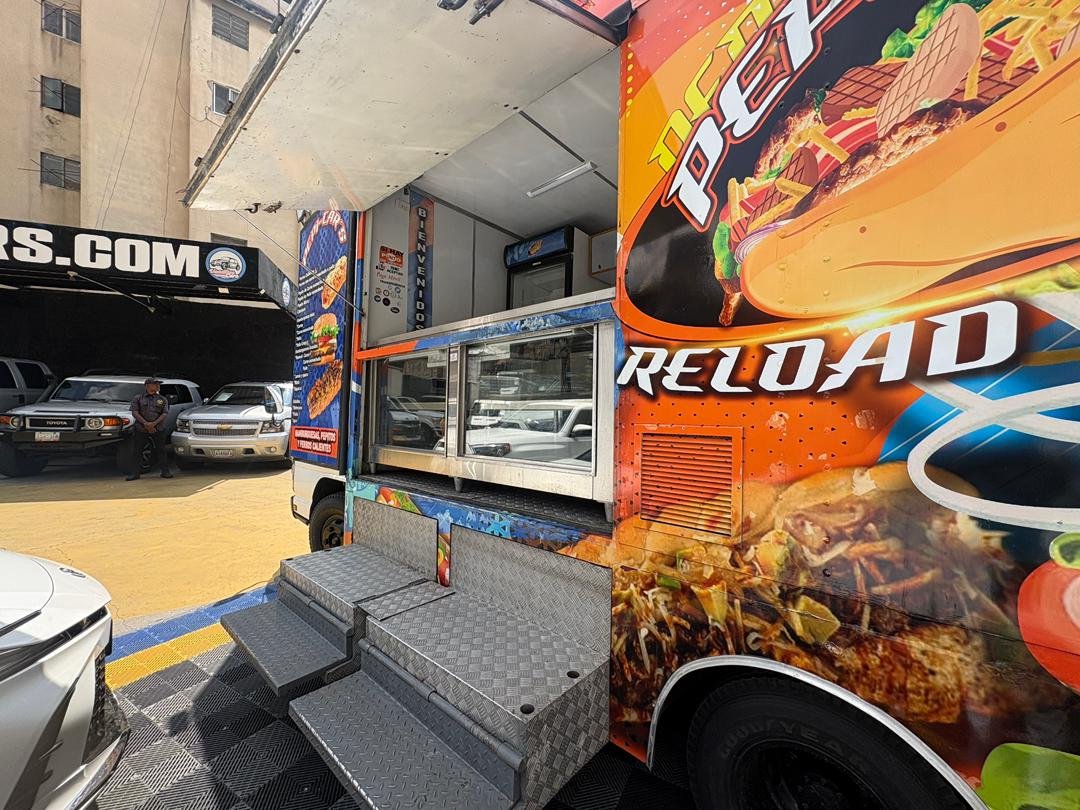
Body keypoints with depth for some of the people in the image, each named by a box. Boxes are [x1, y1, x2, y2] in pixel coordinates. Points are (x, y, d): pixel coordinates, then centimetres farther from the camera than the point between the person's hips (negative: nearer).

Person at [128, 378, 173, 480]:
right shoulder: (138, 398, 6)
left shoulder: (162, 399, 9)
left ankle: (165, 471, 7)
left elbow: (165, 414, 0)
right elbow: (135, 412, -2)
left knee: (161, 450, 1)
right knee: (138, 451, 5)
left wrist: (154, 424, -14)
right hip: (141, 429, 0)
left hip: (158, 429, 0)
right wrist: (145, 424, -15)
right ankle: (135, 473, 13)